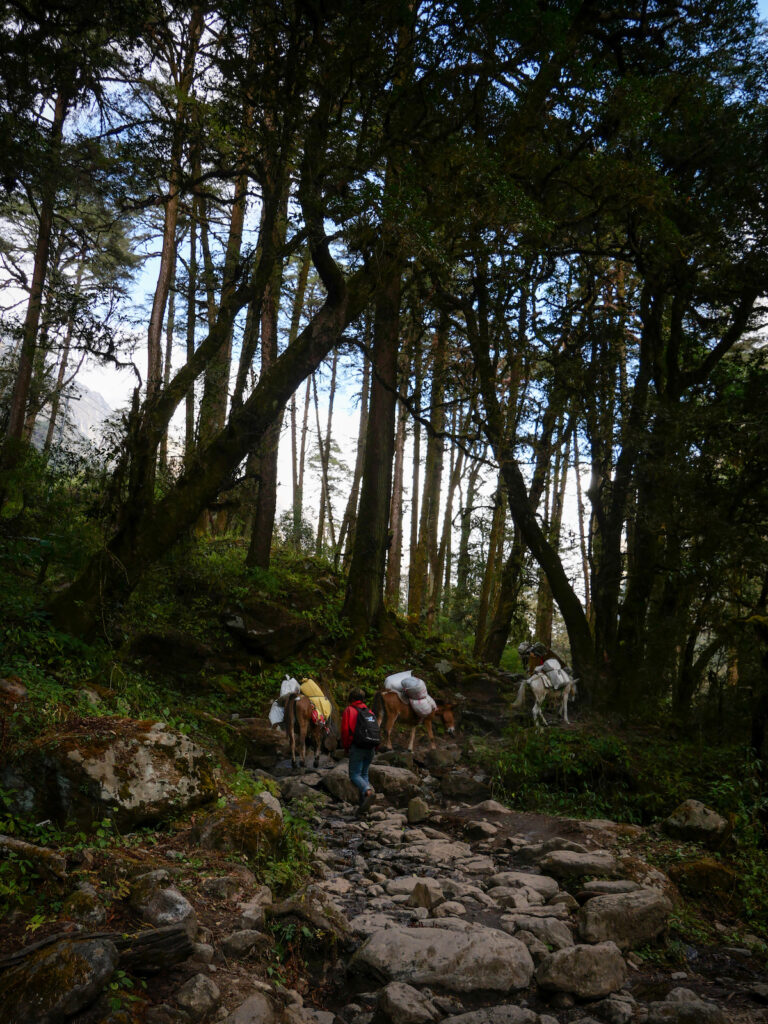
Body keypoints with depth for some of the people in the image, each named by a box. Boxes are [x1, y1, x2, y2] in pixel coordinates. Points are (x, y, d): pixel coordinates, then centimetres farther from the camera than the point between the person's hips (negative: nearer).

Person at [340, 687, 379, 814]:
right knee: (364, 774, 15)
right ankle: (363, 801, 8)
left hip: (358, 747, -6)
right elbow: (378, 731, 13)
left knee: (355, 774, -3)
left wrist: (346, 747, 6)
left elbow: (345, 730, -6)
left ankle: (368, 791, -28)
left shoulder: (349, 710, 3)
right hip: (371, 748, 6)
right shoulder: (370, 712, 19)